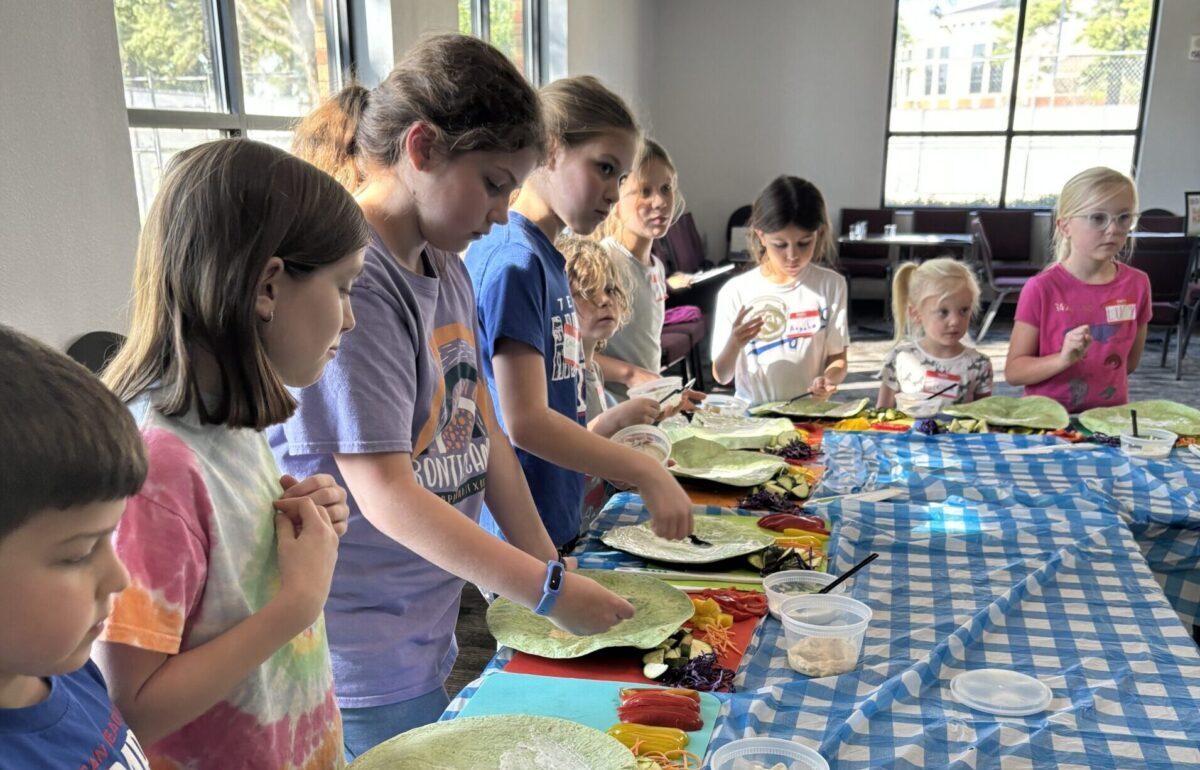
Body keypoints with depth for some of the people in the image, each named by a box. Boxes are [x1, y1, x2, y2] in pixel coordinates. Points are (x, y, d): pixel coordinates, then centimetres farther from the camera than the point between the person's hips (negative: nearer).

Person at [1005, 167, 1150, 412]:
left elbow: (1129, 362, 17)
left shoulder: (1137, 284, 2)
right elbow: (1013, 371, -9)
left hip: (1110, 417, 4)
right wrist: (1063, 359, -21)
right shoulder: (1041, 288, -10)